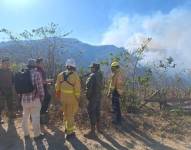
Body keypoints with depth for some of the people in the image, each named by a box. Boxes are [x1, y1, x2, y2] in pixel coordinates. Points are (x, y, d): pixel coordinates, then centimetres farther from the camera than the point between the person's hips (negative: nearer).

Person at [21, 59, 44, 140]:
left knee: (25, 117, 19)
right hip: (34, 99, -5)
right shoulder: (36, 74, -12)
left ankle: (26, 133, 34)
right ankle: (37, 134, 18)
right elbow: (40, 87, -14)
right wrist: (42, 96, -2)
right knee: (35, 117, 6)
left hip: (24, 99, 6)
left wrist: (21, 96, 18)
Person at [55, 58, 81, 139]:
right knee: (70, 115, 7)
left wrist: (59, 96, 19)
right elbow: (77, 89, -16)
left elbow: (57, 87, 7)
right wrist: (78, 98, -5)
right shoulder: (75, 75, -16)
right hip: (72, 98, -4)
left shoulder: (60, 75, 0)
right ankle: (69, 133, 17)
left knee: (65, 114, 22)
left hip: (63, 98, 5)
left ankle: (67, 128, 38)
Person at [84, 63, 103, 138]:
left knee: (92, 113, -1)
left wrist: (88, 96, -8)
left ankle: (92, 132, 5)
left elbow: (88, 87, -22)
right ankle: (98, 127, 34)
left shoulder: (92, 76, -20)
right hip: (99, 96, 9)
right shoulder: (100, 75, 5)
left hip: (93, 97, -9)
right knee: (97, 111, 20)